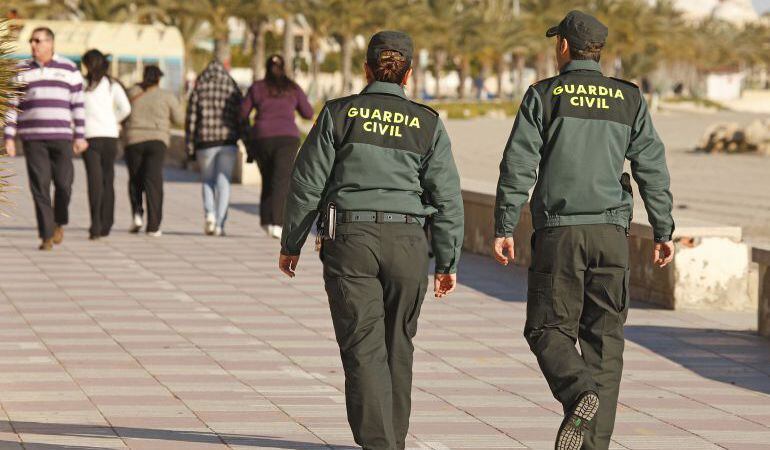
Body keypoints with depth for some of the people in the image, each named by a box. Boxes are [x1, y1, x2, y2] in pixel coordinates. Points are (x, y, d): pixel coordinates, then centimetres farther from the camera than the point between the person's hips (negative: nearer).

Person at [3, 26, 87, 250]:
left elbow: (78, 104, 4)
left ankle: (58, 222, 21)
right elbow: (12, 105, 6)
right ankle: (46, 236, 0)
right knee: (40, 187, -5)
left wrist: (79, 136, -1)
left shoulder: (69, 69, 4)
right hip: (32, 137, 1)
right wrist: (9, 138, -1)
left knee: (64, 183, -7)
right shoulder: (22, 71, 6)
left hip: (61, 136, 0)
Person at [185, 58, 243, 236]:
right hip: (228, 142, 0)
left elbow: (191, 121, 1)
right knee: (223, 182, 5)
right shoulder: (233, 90, 6)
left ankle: (210, 213, -7)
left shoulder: (198, 90, 4)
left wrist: (190, 148, 6)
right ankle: (219, 224, -3)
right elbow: (242, 120, 3)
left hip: (205, 142, 0)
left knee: (207, 181, 15)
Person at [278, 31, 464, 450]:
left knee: (363, 348, -4)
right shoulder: (428, 124, 4)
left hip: (349, 241, -2)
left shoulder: (339, 113, 1)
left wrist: (291, 243, 11)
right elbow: (446, 198, 2)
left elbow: (307, 183, 1)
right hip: (407, 242, 2)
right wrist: (448, 262, 8)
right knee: (398, 346, 16)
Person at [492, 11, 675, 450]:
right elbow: (653, 170, 4)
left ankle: (581, 393, -23)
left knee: (549, 329, 5)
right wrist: (664, 232, 9)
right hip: (611, 233, 2)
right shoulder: (629, 99, 7)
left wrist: (504, 228, -3)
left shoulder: (543, 96, 0)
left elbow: (518, 167, -5)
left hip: (558, 232, -2)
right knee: (604, 336, 6)